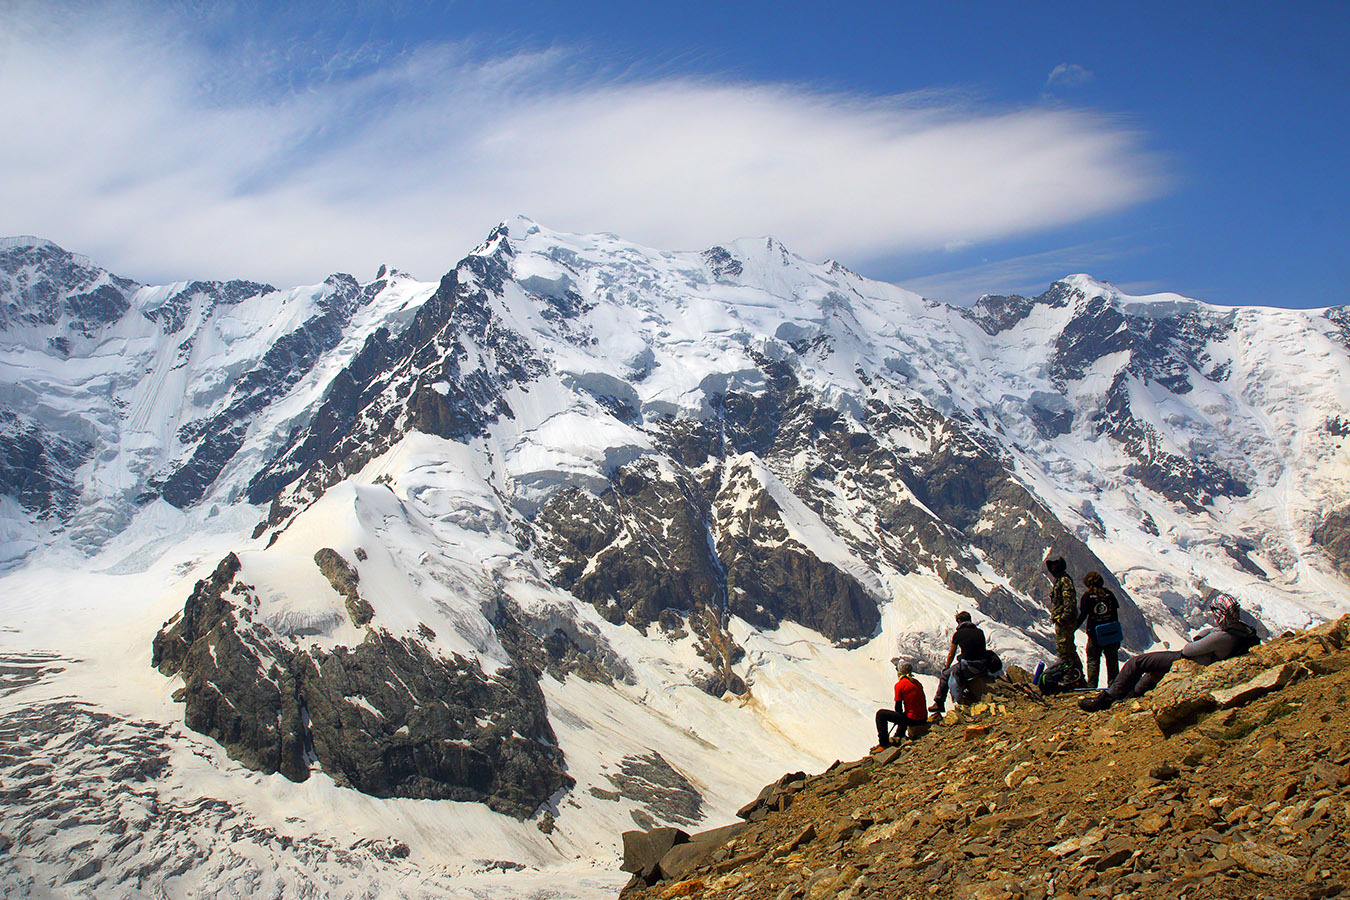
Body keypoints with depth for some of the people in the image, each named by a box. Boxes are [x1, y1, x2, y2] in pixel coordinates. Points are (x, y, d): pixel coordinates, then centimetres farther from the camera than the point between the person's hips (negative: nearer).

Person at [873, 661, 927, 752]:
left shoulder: (899, 685, -10)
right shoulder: (917, 682, 11)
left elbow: (898, 708, -7)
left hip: (912, 720, -7)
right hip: (923, 719, 7)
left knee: (881, 714, 3)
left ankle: (883, 744, 4)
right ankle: (898, 737, 43)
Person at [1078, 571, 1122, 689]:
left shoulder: (1087, 596, -7)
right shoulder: (1109, 594, 3)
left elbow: (1082, 615, -9)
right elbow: (1116, 614, 4)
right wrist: (1116, 634, 10)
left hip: (1095, 634, -3)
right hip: (1111, 633, 3)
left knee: (1093, 660, 3)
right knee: (1112, 659, 11)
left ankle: (1092, 685, -2)